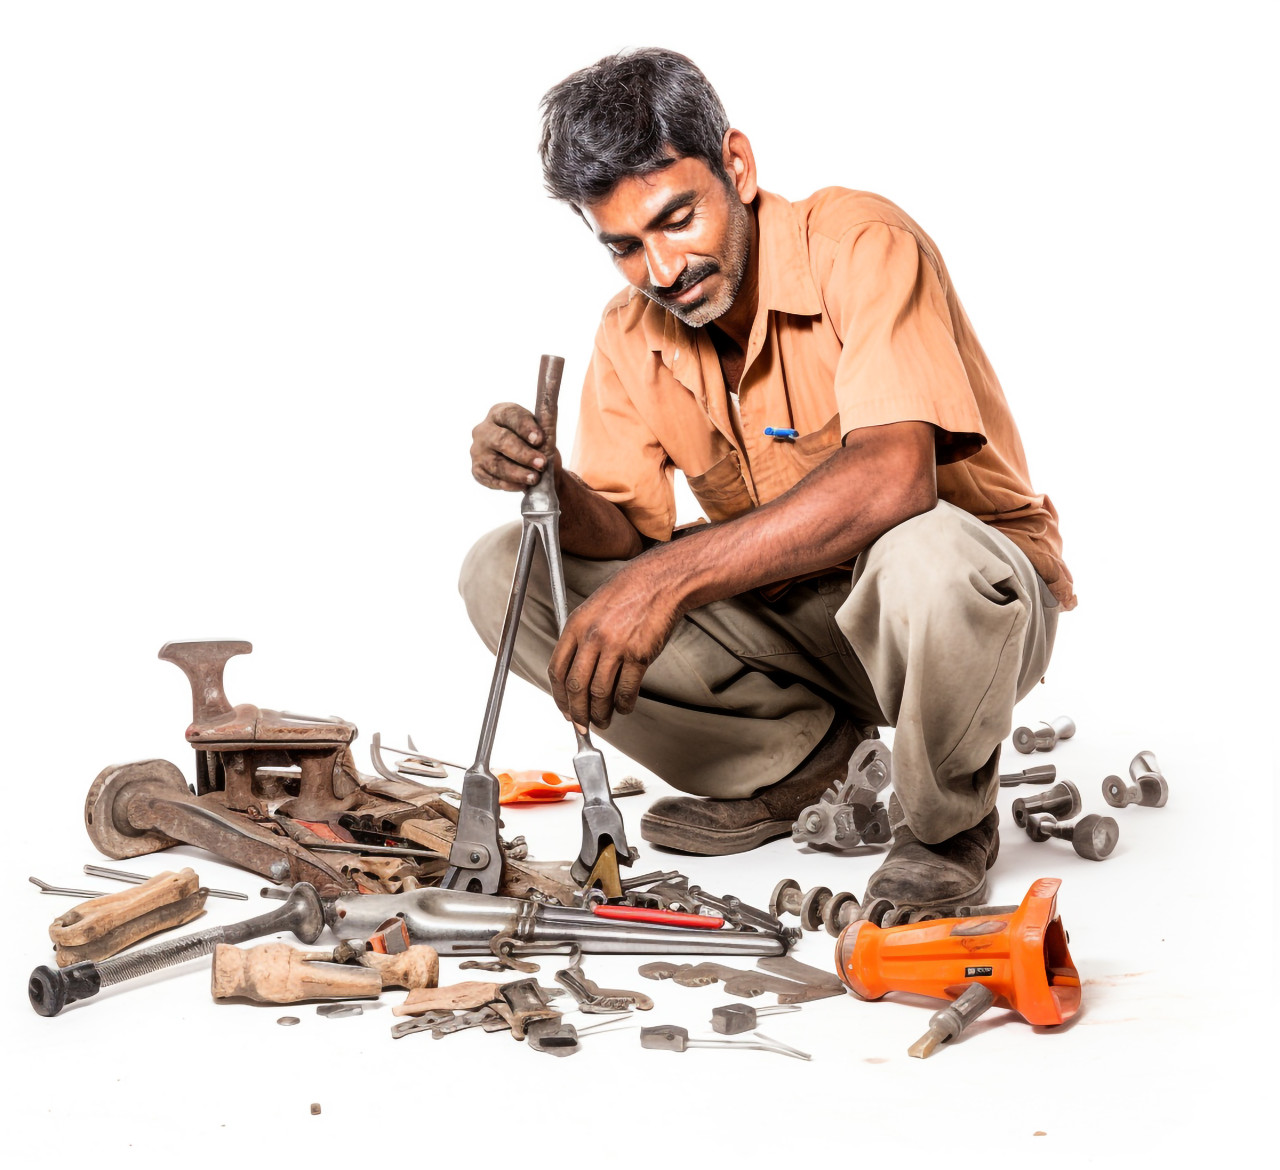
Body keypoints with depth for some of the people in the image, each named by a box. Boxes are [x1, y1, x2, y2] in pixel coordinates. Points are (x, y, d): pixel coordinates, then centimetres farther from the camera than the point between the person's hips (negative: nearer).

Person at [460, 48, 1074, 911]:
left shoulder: (860, 245, -20)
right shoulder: (632, 337, 0)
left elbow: (893, 478, -35)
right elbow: (627, 532, -2)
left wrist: (672, 577, -41)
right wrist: (551, 485, -25)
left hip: (982, 587, -5)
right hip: (787, 607, 6)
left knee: (923, 555, -44)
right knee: (503, 572, -8)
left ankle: (949, 823, -9)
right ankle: (799, 760, 2)